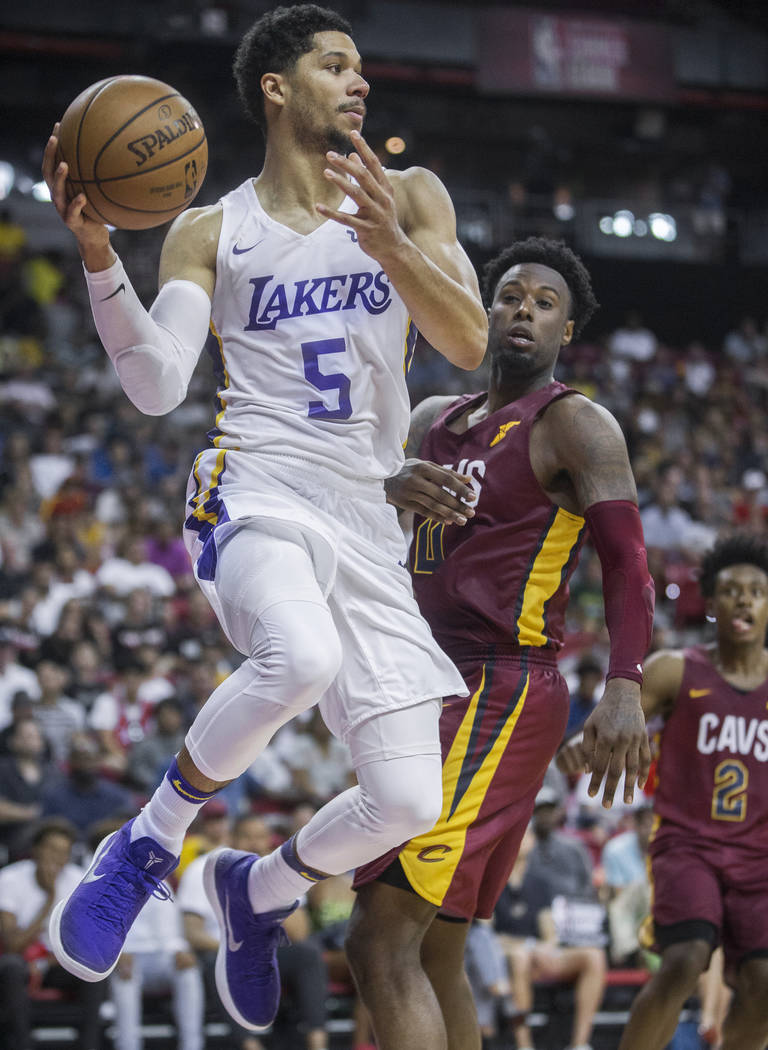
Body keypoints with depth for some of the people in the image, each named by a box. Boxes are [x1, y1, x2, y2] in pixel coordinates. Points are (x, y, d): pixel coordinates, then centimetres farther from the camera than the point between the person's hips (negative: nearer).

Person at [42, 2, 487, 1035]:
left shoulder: (409, 198, 11)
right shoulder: (212, 232, 7)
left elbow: (470, 343, -2)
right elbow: (157, 386, -5)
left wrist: (388, 244, -20)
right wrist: (98, 254, -19)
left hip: (367, 520, 4)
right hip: (258, 490, -4)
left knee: (408, 802, -4)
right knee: (302, 657, -39)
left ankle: (257, 889, 27)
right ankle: (148, 843, -16)